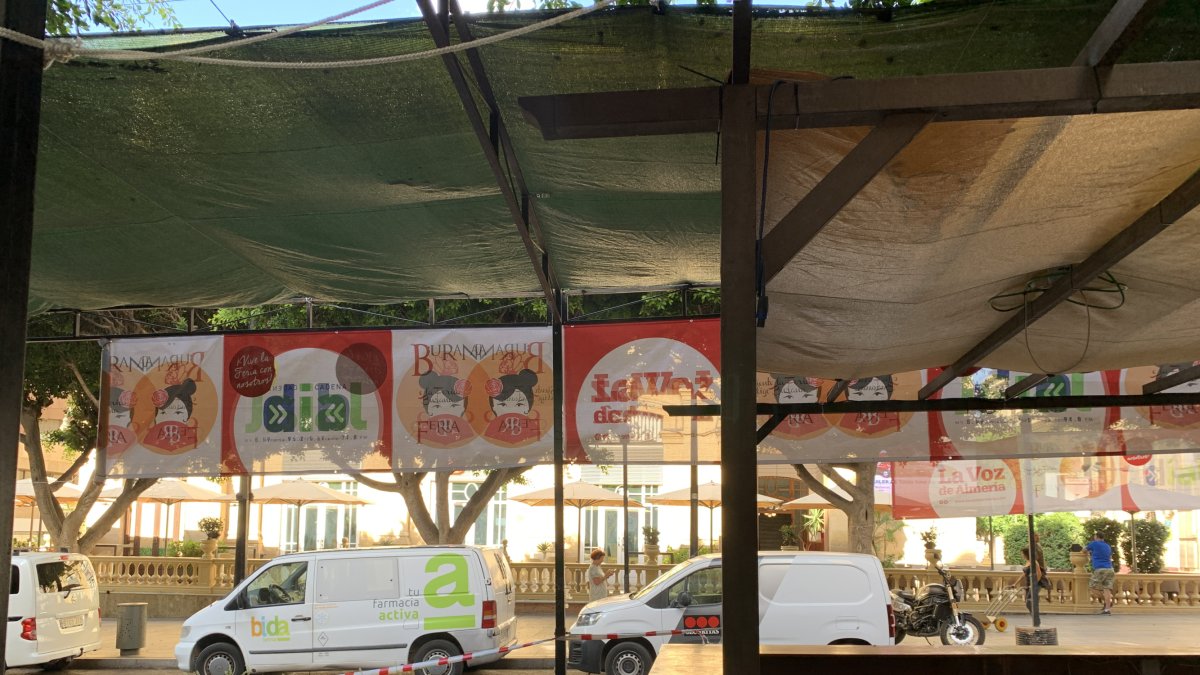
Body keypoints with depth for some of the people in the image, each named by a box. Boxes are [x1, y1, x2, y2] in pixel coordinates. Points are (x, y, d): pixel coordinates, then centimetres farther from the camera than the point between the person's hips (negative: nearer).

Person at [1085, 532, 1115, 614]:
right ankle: (1107, 609, -9)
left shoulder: (1094, 544, 1)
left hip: (1100, 570, -6)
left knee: (1093, 587, 4)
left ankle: (1107, 602, 2)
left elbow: (1085, 549, 19)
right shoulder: (1108, 546, 19)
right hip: (1109, 569, 6)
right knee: (1107, 588, -2)